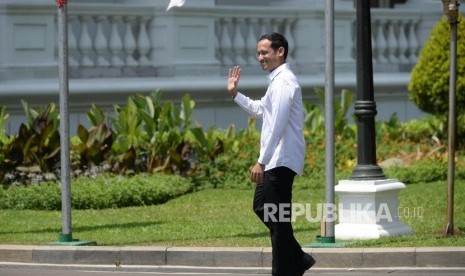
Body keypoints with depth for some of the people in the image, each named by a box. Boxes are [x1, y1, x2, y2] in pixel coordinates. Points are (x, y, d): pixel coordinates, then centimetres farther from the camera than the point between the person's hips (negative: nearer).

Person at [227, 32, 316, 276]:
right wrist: (235, 94, 21)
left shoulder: (284, 82, -16)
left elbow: (276, 126, -22)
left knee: (277, 218, -5)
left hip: (282, 161, -10)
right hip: (275, 161, 10)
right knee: (261, 208, 16)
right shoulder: (276, 81, 15)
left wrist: (261, 162, -23)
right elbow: (260, 110, 30)